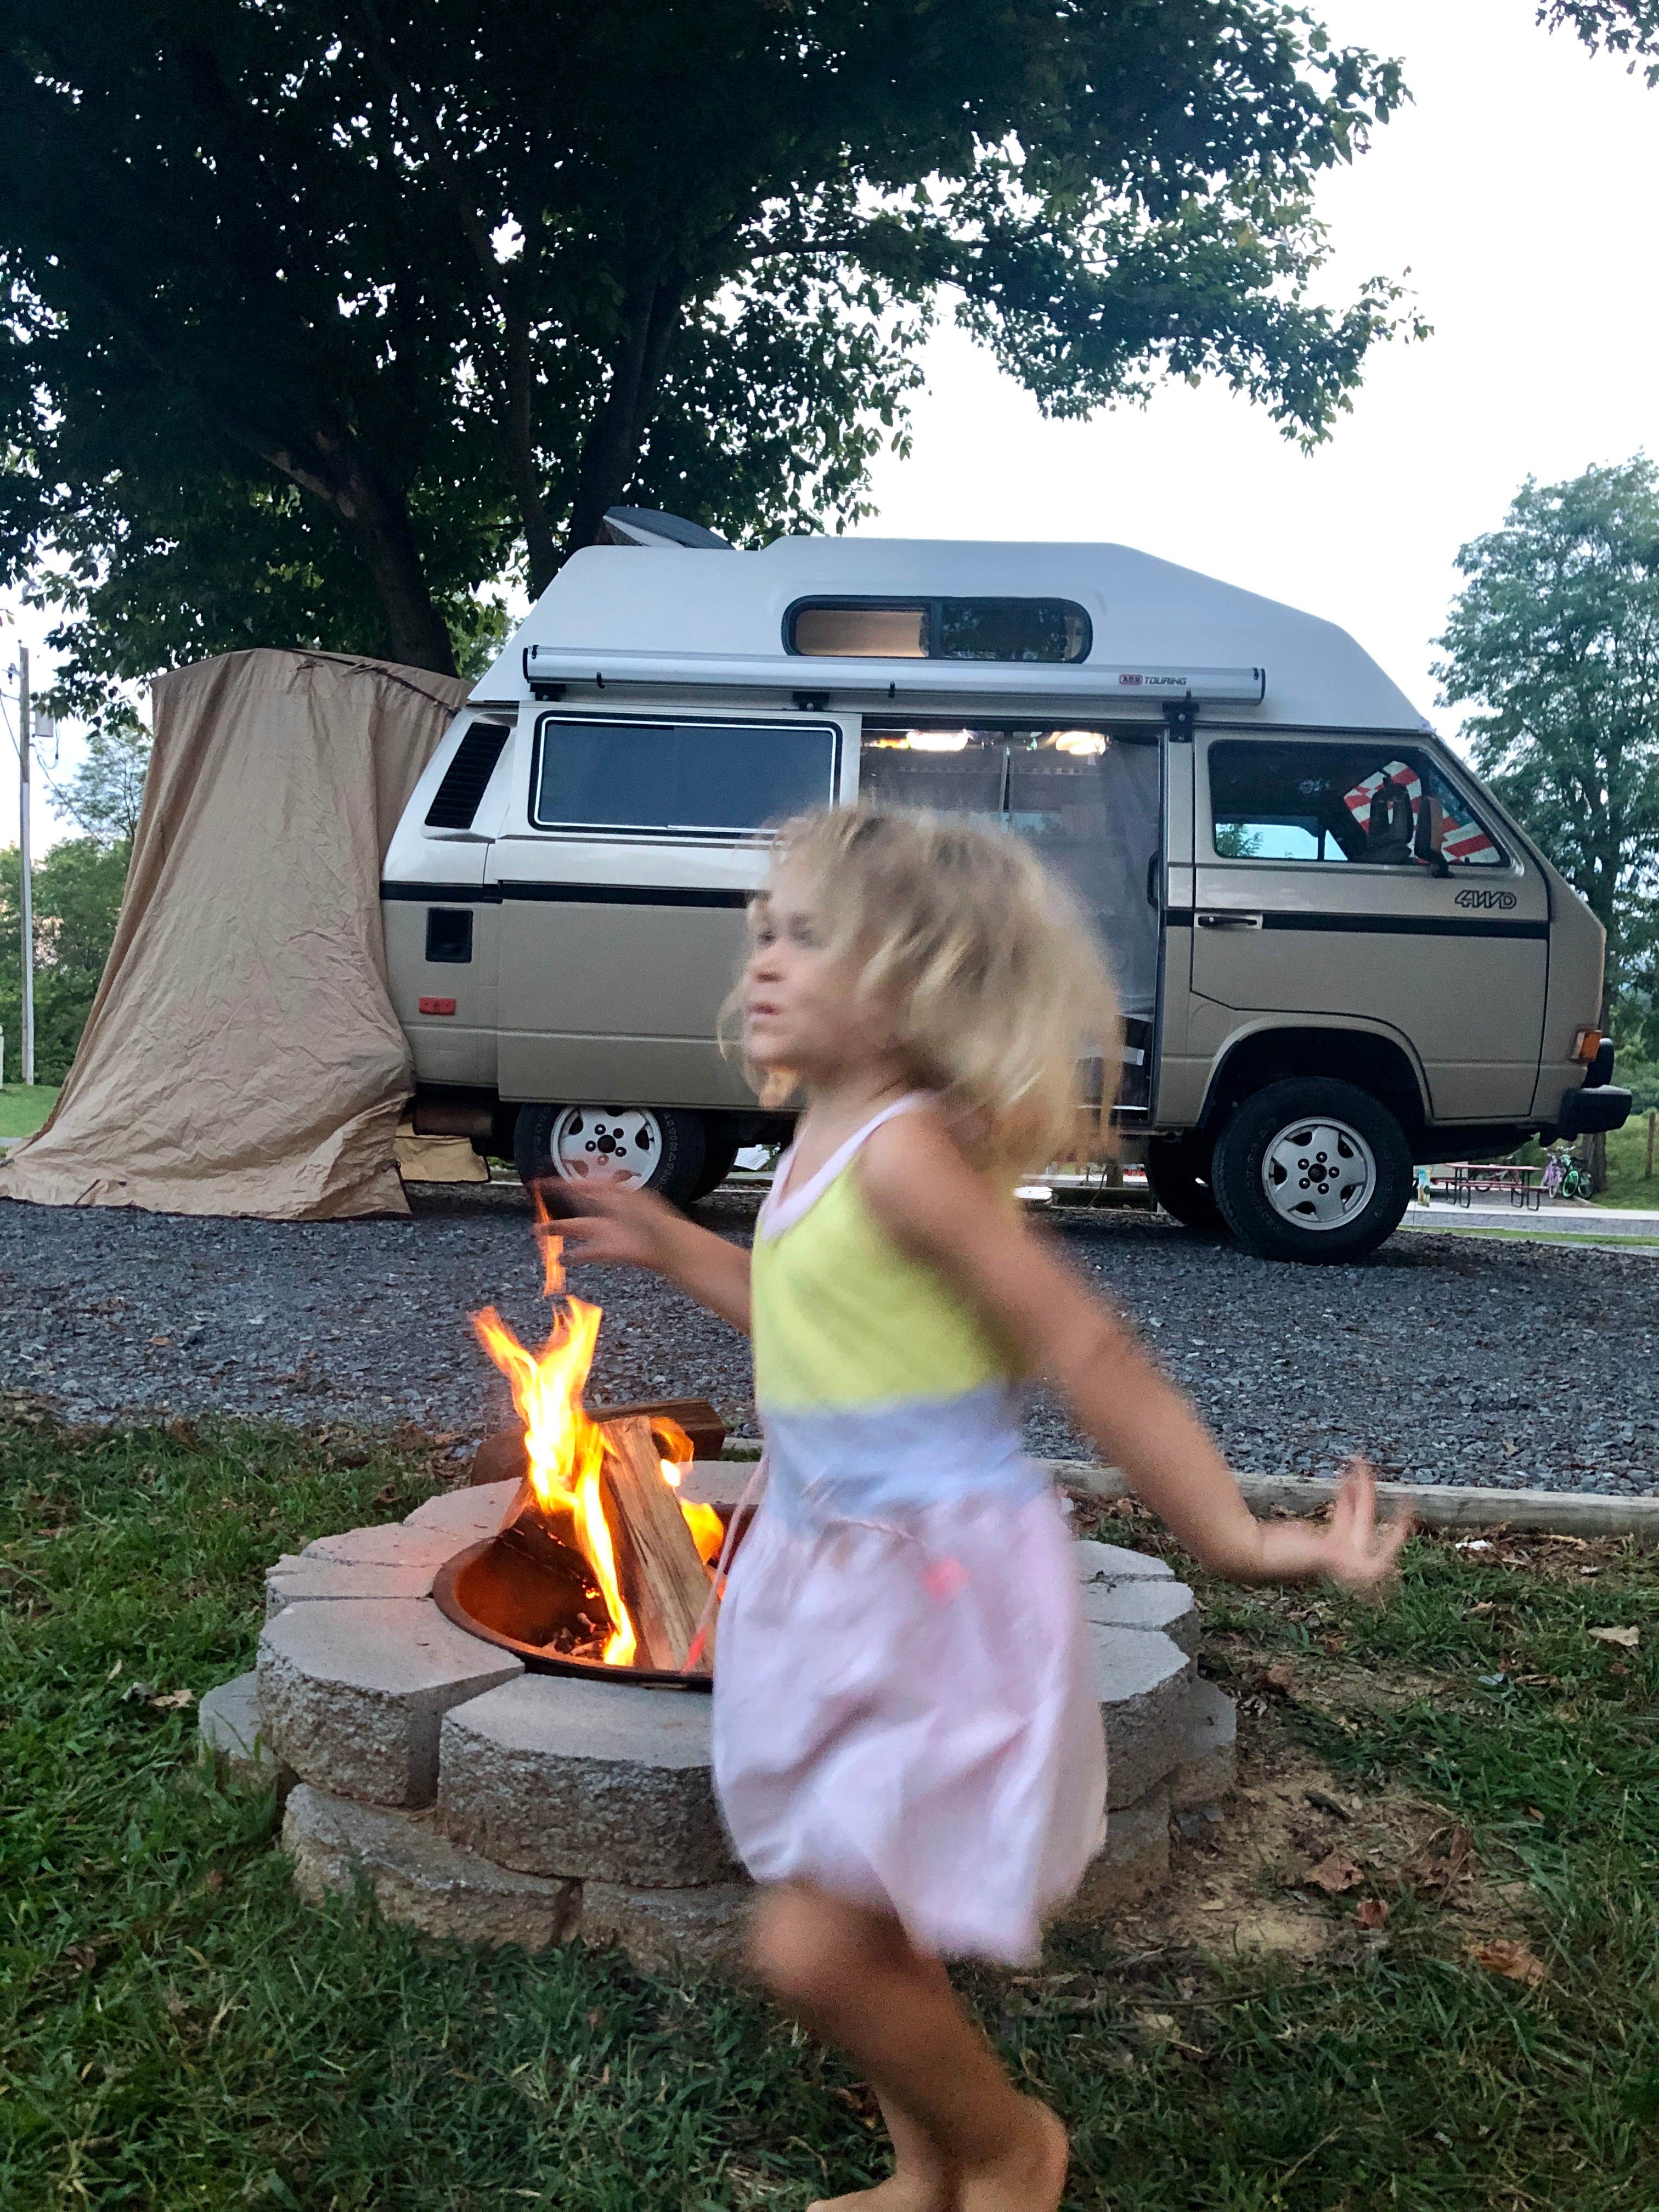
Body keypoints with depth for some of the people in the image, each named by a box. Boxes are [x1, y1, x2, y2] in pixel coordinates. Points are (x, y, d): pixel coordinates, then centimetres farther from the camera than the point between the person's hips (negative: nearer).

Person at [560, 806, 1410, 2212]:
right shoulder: (821, 1147, 6)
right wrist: (675, 1249, 25)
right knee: (869, 1928, 20)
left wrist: (1236, 1538, -18)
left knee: (816, 1949, -5)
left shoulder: (903, 1149, -21)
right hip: (838, 1571, 9)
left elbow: (1088, 1355, -21)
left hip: (941, 1584, -9)